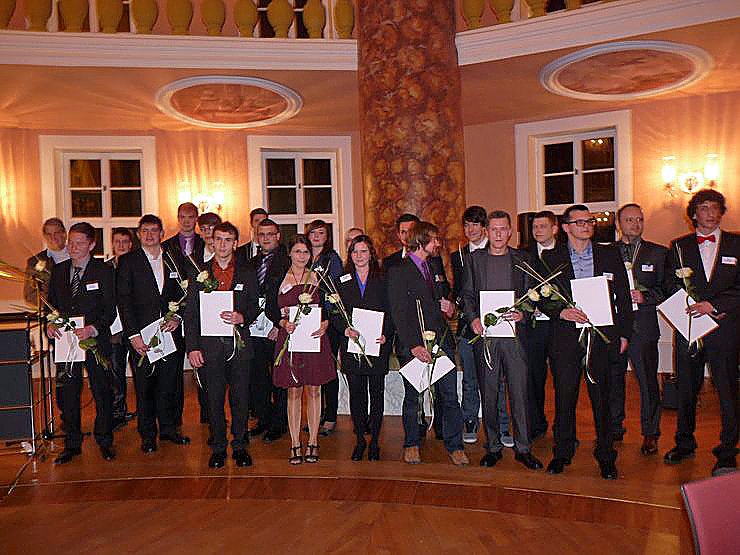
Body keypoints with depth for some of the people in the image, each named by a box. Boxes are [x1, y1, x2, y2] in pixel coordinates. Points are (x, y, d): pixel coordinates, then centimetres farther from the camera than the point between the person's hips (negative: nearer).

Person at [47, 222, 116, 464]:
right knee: (66, 395, 9)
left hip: (96, 341, -3)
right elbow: (51, 303, 13)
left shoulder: (104, 270, -5)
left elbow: (110, 309, -8)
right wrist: (49, 324, -6)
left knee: (102, 393, 7)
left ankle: (104, 441, 23)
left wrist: (93, 329, -23)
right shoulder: (58, 270, 8)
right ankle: (72, 444, 24)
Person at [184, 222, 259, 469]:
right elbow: (190, 313, 5)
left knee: (240, 398, 5)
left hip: (239, 344, 0)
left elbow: (254, 308, 9)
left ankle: (240, 446, 20)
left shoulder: (247, 274, 9)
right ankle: (218, 447, 20)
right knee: (214, 399, 6)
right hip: (209, 345, 0)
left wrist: (242, 318, -14)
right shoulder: (199, 273, 7)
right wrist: (192, 347, -3)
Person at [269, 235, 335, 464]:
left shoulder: (318, 278, 6)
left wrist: (324, 324, -11)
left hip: (315, 339, 1)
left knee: (313, 391, 5)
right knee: (294, 392, 5)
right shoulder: (278, 279, 4)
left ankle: (312, 443, 15)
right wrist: (284, 323, -13)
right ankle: (295, 444, 14)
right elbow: (270, 310, 4)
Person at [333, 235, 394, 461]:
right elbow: (334, 314, 5)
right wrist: (345, 329, -13)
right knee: (356, 394, 5)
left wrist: (385, 334, -13)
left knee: (376, 393, 4)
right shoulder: (342, 282, 9)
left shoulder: (382, 281, 5)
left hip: (377, 345, -1)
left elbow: (391, 313, 2)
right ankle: (360, 440, 18)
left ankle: (374, 441, 15)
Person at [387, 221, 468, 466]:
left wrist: (449, 307, 7)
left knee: (450, 396, 3)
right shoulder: (398, 271, -6)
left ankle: (454, 446, 15)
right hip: (413, 345, -5)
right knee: (412, 398, 9)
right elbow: (398, 313, -11)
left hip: (441, 342, 5)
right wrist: (414, 345, -18)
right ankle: (411, 445, 26)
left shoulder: (435, 267, 16)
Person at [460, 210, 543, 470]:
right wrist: (473, 319, -7)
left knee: (519, 391, 0)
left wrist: (522, 314, -11)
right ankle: (493, 447, 17)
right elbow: (467, 294, 10)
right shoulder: (474, 259, 10)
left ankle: (523, 448, 12)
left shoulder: (522, 259, 9)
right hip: (484, 333, 1)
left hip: (514, 333, 0)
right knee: (488, 393, 5)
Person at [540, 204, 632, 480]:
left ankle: (606, 457, 19)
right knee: (564, 398, 5)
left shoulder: (610, 254, 10)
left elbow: (624, 297, 10)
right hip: (566, 337, 0)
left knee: (602, 400, 6)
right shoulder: (550, 258, 7)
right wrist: (561, 312, -14)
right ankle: (562, 453, 20)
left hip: (602, 336, 1)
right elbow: (541, 297, 4)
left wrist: (624, 334, 5)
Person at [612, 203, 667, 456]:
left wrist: (645, 297, -12)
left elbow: (667, 289, 3)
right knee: (612, 379, 9)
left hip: (643, 327, -1)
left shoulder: (658, 253, 8)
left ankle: (650, 433, 16)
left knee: (648, 381, 2)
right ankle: (614, 428, 24)